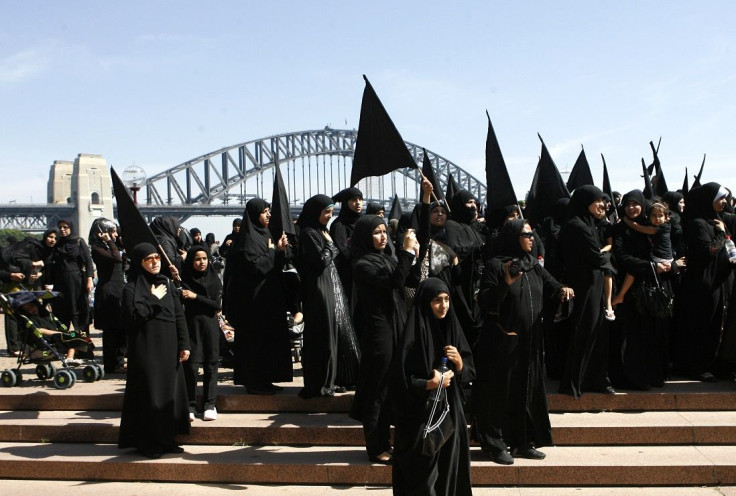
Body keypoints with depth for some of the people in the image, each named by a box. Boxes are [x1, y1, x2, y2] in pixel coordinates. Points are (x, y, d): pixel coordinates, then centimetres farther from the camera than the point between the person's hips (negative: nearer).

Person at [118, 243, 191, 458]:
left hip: (169, 348, 6)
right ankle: (148, 443, 8)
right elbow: (133, 315, -19)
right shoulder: (132, 287, -4)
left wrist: (184, 344, 2)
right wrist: (154, 299, -11)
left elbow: (179, 315, 9)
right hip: (146, 350, -5)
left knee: (170, 393, 8)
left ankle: (166, 439, 19)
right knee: (149, 395, -3)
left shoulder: (167, 283, 11)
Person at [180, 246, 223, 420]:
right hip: (191, 325, -1)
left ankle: (210, 405, 9)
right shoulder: (184, 279, 1)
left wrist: (195, 296, -11)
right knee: (191, 365, -5)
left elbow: (217, 304, -4)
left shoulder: (214, 279, 4)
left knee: (210, 365, 3)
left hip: (210, 325, 1)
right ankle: (190, 406, 4)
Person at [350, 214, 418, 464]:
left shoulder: (388, 257, 11)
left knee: (390, 389, 14)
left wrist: (413, 255, 2)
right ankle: (375, 449, 9)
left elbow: (408, 283, 14)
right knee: (377, 390, 0)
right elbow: (395, 281, -24)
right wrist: (407, 252, -21)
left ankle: (383, 442, 25)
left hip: (395, 328, 8)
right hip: (378, 331, -8)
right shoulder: (363, 265, -14)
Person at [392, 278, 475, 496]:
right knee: (423, 474, 1)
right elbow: (403, 383, -13)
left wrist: (459, 362, -13)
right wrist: (432, 384, -22)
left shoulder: (452, 329, 4)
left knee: (450, 468, 9)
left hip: (450, 412, 5)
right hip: (420, 417, -5)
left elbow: (469, 374, 6)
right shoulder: (413, 336, -14)